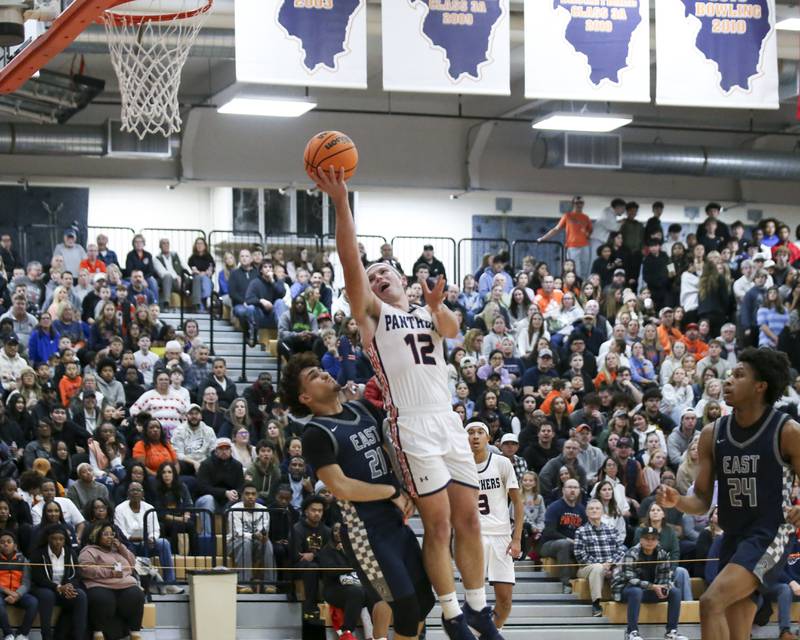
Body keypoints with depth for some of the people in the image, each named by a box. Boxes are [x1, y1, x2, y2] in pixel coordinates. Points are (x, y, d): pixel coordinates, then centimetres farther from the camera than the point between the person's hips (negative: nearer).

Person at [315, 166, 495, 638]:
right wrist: (341, 202, -17)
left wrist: (436, 305, -25)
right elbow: (351, 261, -6)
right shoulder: (372, 312, 9)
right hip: (412, 425, -4)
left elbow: (452, 328, -3)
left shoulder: (429, 314, 21)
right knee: (438, 523, -7)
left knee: (468, 518, 5)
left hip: (450, 421, 4)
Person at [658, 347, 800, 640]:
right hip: (733, 539, 6)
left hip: (770, 536, -6)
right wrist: (677, 501, -12)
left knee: (711, 602, -25)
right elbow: (702, 503, 8)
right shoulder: (712, 434, 5)